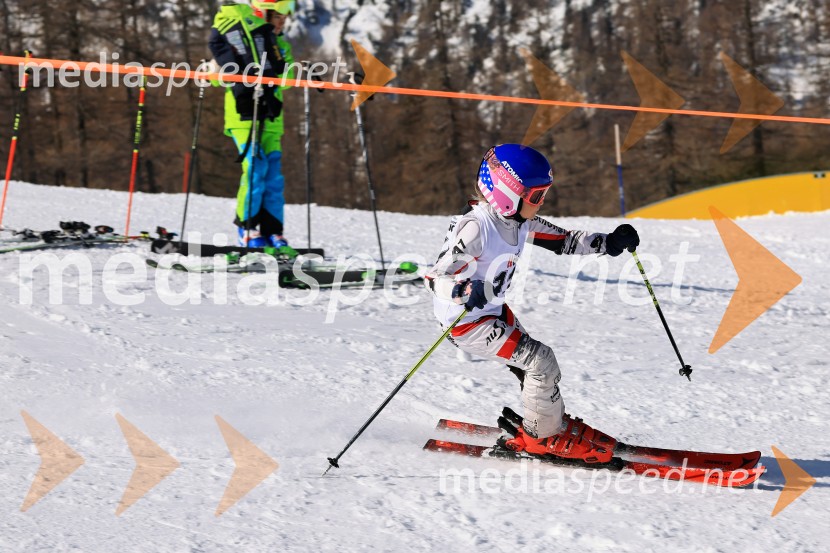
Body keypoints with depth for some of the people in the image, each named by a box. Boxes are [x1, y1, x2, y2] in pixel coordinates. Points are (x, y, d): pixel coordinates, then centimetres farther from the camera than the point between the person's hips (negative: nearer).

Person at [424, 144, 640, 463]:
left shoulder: (519, 221, -3)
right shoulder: (474, 228, -29)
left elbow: (563, 241, 8)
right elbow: (436, 279, -30)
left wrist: (609, 243, -7)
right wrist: (467, 293, -51)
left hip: (495, 310, 9)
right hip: (465, 322, -8)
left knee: (533, 362, 15)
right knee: (541, 361, -11)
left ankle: (555, 423, 36)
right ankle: (543, 436, 7)